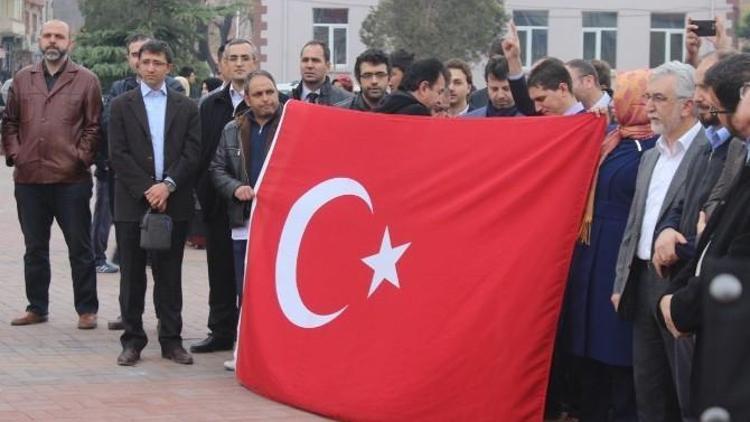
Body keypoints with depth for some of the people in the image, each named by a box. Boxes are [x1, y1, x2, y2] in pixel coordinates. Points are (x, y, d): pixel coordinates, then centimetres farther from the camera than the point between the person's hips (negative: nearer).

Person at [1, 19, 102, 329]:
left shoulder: (86, 80, 1)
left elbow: (93, 126, 0)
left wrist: (81, 157, -9)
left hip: (71, 179, -3)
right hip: (29, 179, 4)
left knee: (79, 248, 3)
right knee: (35, 248, 12)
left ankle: (87, 309, 10)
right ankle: (37, 307, 21)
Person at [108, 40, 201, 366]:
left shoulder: (186, 107, 9)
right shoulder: (122, 105, 6)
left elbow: (193, 153, 1)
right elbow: (118, 154, -2)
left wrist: (168, 185, -12)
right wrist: (146, 190, -11)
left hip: (173, 202, 1)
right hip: (132, 203, 0)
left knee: (170, 275, 5)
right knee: (132, 275, 3)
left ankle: (171, 340, 10)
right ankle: (132, 340, 9)